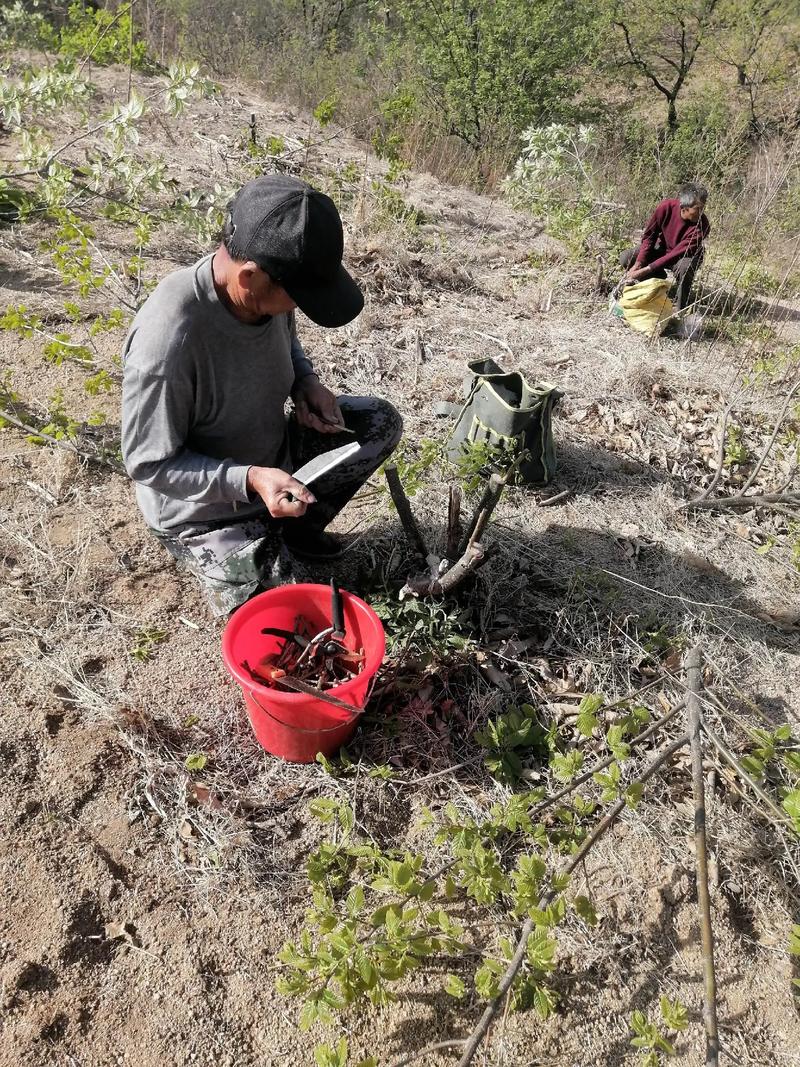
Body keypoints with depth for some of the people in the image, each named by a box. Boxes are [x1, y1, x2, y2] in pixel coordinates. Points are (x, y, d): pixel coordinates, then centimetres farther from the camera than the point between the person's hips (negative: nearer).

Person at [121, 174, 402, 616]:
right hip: (206, 508, -6)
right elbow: (149, 464, -25)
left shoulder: (269, 288, -15)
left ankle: (294, 528, 12)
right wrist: (250, 480, -35)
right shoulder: (167, 341, -36)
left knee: (381, 423, 0)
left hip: (272, 455, 7)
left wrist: (306, 383, -12)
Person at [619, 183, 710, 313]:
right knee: (626, 258, -15)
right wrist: (638, 264, -27)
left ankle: (681, 308, -15)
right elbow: (649, 235, -15)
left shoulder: (701, 226, -33)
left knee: (685, 267, -41)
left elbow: (676, 254, -34)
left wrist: (646, 270, -40)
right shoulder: (666, 207, -26)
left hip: (685, 256, -4)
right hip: (662, 248, 4)